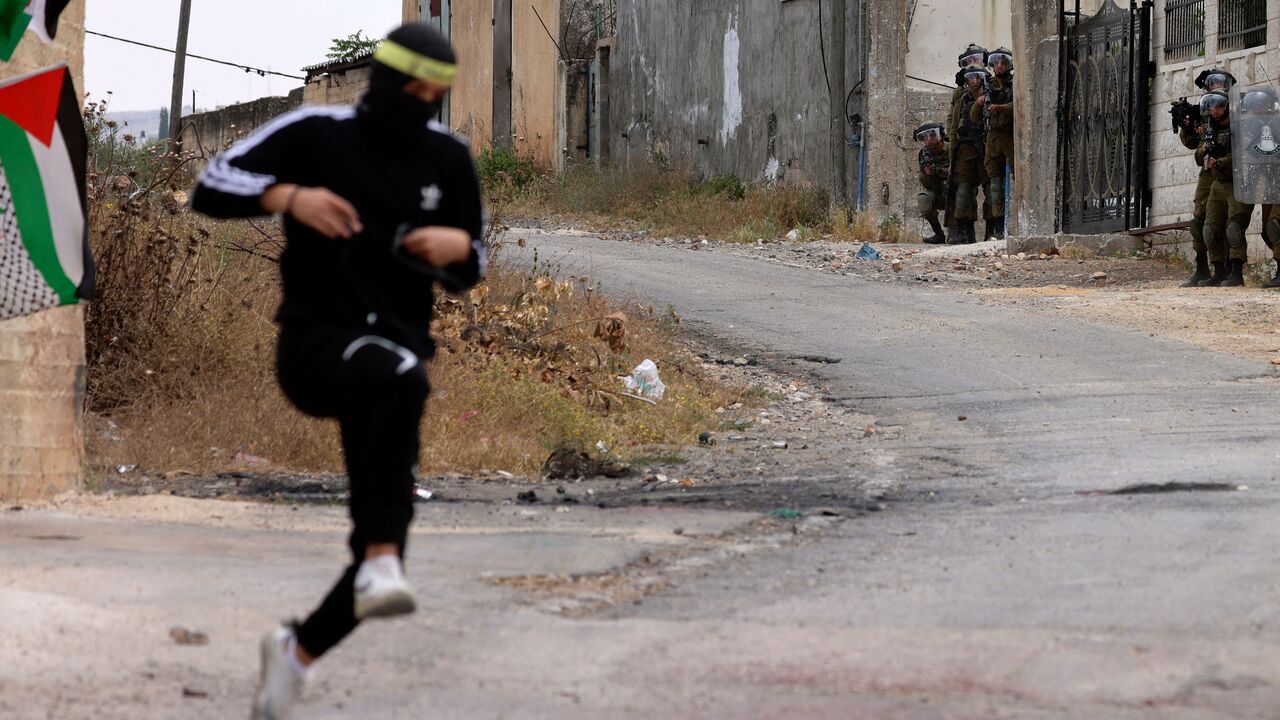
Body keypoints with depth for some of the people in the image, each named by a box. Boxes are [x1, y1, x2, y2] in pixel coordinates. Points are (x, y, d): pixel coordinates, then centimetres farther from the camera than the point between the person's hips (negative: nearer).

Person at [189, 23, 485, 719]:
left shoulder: (448, 160, 8)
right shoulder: (316, 134, -3)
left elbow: (466, 273, 17)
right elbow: (211, 187, -5)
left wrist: (461, 247, -7)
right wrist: (289, 196, -22)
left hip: (397, 346, 5)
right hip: (315, 342, -5)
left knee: (383, 532, 0)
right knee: (398, 377, -41)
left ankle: (298, 647, 27)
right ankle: (382, 562, -46)